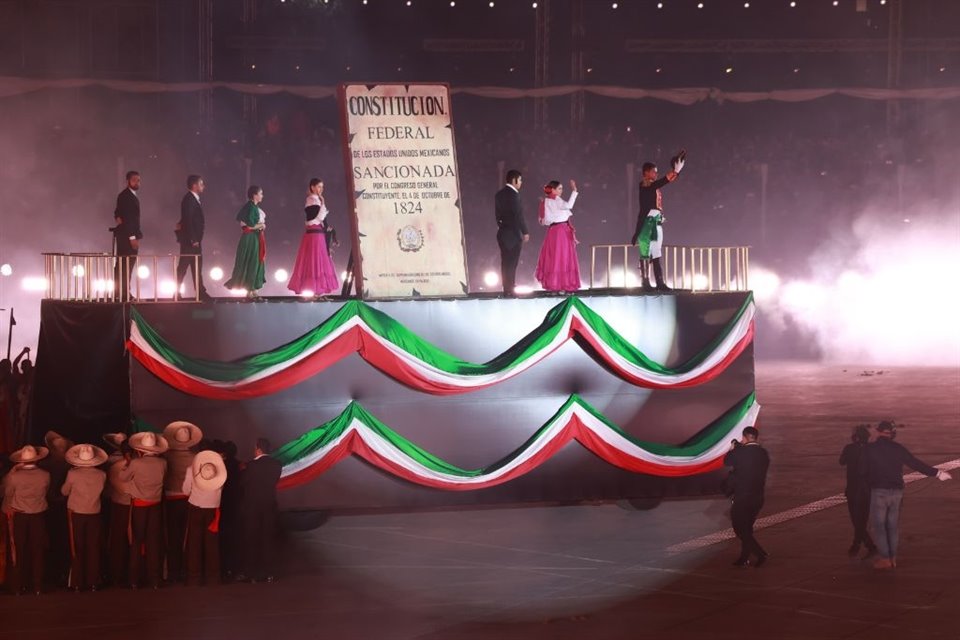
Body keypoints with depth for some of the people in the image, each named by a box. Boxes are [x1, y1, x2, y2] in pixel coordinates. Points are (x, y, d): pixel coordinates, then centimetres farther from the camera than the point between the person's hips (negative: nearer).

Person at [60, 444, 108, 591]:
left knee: (77, 549, 7)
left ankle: (77, 583, 8)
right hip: (94, 514, 2)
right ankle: (93, 582, 13)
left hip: (76, 514, -1)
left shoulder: (73, 474, -17)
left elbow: (64, 491, -2)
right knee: (93, 549, 10)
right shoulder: (101, 476, -11)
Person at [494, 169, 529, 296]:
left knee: (505, 263, 11)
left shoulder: (499, 194, 10)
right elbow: (518, 216, -17)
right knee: (511, 263, -5)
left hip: (502, 232, 8)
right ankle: (510, 289, -6)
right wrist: (525, 232, -12)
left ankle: (507, 289, 14)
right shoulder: (514, 195, -15)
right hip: (513, 233, -8)